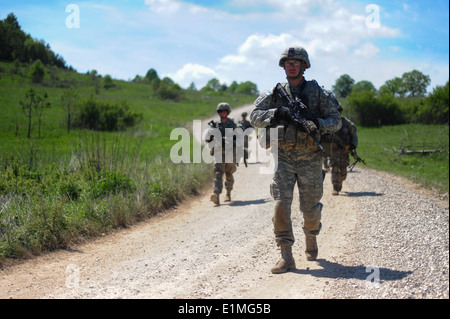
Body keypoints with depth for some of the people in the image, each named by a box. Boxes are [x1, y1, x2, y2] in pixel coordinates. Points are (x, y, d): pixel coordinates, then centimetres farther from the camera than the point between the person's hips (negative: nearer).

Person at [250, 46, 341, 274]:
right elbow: (254, 117, 1)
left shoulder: (318, 92, 3)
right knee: (280, 204, -12)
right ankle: (286, 256, -7)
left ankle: (311, 238, 38)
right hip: (283, 157, 1)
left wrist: (319, 124, -22)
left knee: (310, 207, 6)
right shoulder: (275, 94, 8)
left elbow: (336, 120, -1)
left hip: (310, 158, -1)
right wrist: (276, 113, -17)